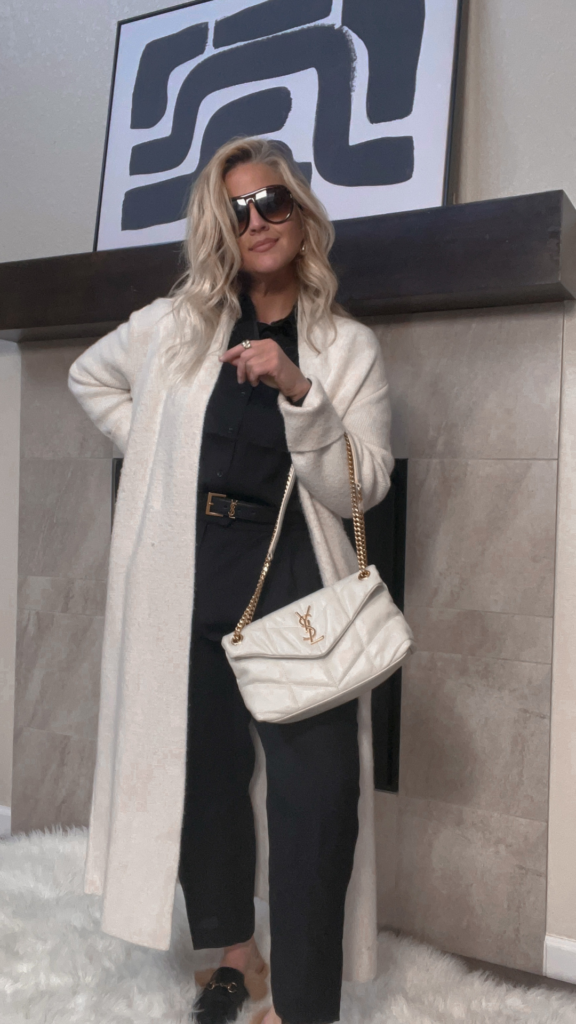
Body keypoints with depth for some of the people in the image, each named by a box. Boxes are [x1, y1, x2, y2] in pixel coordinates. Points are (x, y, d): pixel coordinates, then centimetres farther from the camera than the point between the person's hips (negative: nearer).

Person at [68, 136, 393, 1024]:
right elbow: (90, 376, 23)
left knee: (316, 793, -5)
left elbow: (357, 489, -6)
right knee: (202, 770, 13)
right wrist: (157, 453, 10)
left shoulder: (348, 346, 2)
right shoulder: (176, 326, 7)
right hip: (189, 580, 2)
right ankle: (233, 950, 37)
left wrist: (298, 391, -20)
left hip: (294, 582, -2)